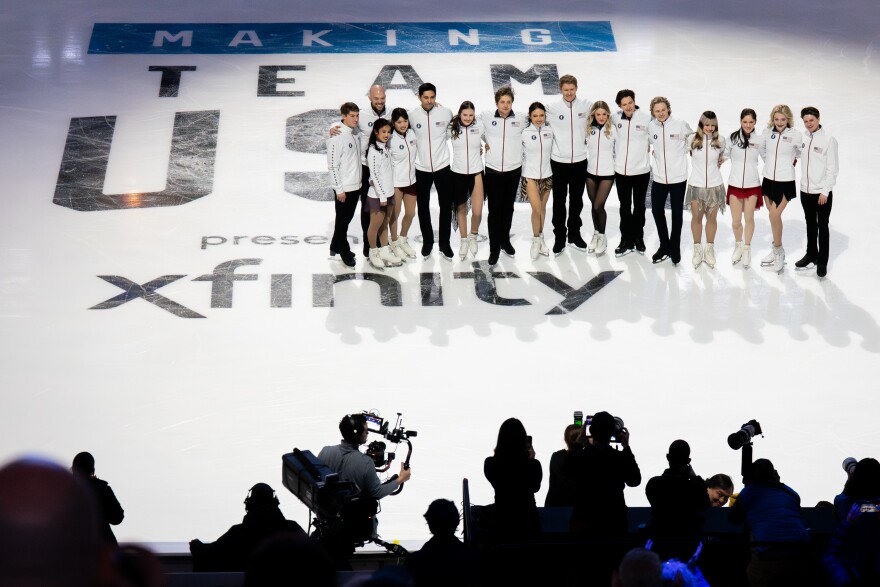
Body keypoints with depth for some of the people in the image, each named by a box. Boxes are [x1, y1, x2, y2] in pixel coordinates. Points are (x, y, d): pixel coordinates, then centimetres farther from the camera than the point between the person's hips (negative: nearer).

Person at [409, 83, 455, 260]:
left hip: (443, 166, 0)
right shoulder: (412, 115, -7)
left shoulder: (445, 112, -7)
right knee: (423, 207, 11)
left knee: (446, 207, 4)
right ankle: (427, 242, 27)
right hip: (421, 168, 1)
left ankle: (445, 245, 15)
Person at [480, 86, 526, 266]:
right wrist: (485, 142, 8)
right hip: (493, 171, -1)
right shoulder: (486, 117, -3)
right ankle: (494, 249, 4)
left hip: (513, 171, 2)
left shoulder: (521, 119, -2)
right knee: (494, 210, -3)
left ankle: (505, 240, 33)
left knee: (508, 208, 15)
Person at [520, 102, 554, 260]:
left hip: (547, 174, 3)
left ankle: (541, 238, 27)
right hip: (530, 175, -3)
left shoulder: (550, 130, 0)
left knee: (542, 207, 13)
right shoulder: (524, 133, -7)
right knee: (536, 209, -10)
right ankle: (536, 241, 7)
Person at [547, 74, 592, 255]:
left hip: (580, 161, 2)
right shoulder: (552, 108, -9)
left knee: (577, 201, 14)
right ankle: (559, 238, 16)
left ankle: (574, 234, 27)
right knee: (559, 201, 6)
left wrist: (588, 138, 7)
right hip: (559, 161, -2)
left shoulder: (586, 105, -4)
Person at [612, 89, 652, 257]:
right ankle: (627, 241, 20)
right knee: (625, 207, 11)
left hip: (641, 170, -2)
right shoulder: (615, 118, -5)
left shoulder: (647, 118, -15)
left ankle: (638, 238, 28)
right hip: (621, 170, 2)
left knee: (639, 206, 14)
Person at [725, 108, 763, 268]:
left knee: (749, 218, 7)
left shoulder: (759, 140, -2)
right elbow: (724, 156, 8)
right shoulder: (733, 138, -2)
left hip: (752, 185, 0)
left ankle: (747, 249, 25)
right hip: (735, 184, 0)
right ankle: (738, 246, 30)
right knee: (736, 221, 4)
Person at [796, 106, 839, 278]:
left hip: (822, 193, -5)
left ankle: (822, 262, 10)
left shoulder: (829, 140, -11)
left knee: (822, 226, 2)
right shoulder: (804, 138, 4)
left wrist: (825, 191, -14)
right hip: (806, 191, 5)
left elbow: (833, 168, -12)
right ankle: (811, 254, 32)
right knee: (810, 224, 18)